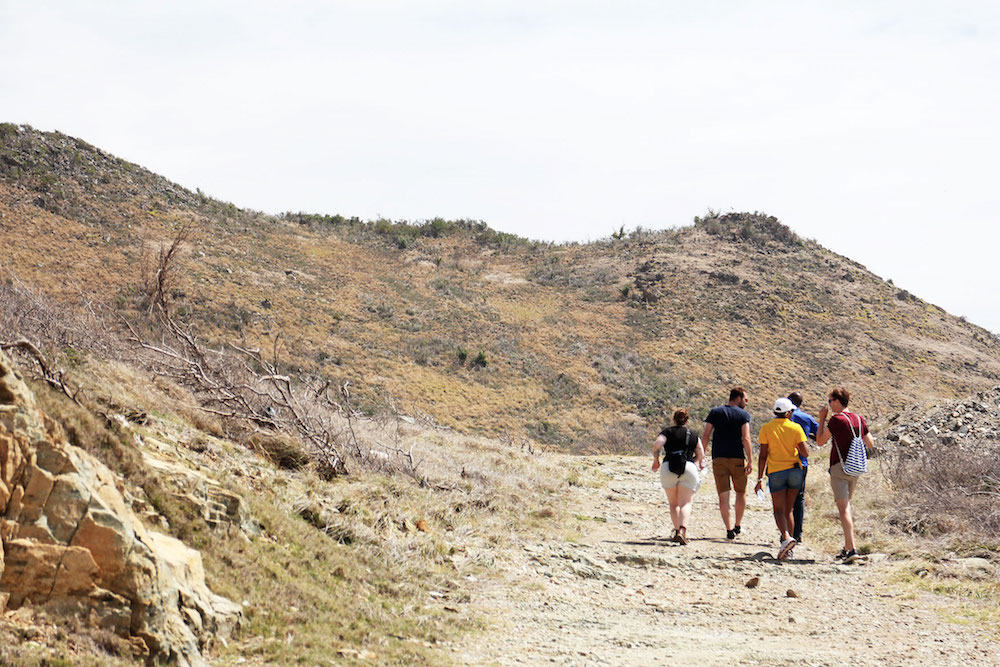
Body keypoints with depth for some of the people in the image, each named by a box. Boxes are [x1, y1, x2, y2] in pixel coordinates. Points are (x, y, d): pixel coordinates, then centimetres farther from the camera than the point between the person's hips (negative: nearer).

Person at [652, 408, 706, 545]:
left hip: (668, 468, 0)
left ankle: (677, 530, 9)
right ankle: (682, 531, -27)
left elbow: (657, 445, -6)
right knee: (685, 503, -6)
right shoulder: (694, 435, 15)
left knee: (673, 504, 16)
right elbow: (701, 455, 9)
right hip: (689, 468, 0)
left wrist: (655, 460, 9)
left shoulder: (668, 431, 10)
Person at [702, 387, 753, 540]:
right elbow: (745, 438, -11)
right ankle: (737, 526, 20)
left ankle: (729, 529, -4)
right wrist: (750, 460, -10)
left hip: (718, 458, 2)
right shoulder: (743, 414, 0)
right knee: (741, 492, 16)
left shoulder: (715, 412, 9)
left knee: (723, 495, 2)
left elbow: (706, 436, 3)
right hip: (737, 458, -2)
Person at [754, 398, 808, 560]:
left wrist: (759, 479, 1)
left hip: (776, 472, -2)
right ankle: (788, 549, 15)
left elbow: (763, 456, -3)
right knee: (788, 510, 14)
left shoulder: (767, 429, -2)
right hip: (795, 471, 2)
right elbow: (805, 453, -8)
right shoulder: (796, 428, -2)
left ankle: (786, 537, -28)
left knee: (779, 510, 0)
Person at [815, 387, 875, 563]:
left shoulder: (836, 419, -13)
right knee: (847, 506, 19)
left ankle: (852, 549, -20)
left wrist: (822, 419, 2)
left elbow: (820, 441, -5)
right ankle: (847, 547, 23)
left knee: (843, 508, -10)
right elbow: (870, 444, 12)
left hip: (839, 468, -7)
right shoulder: (859, 419, 7)